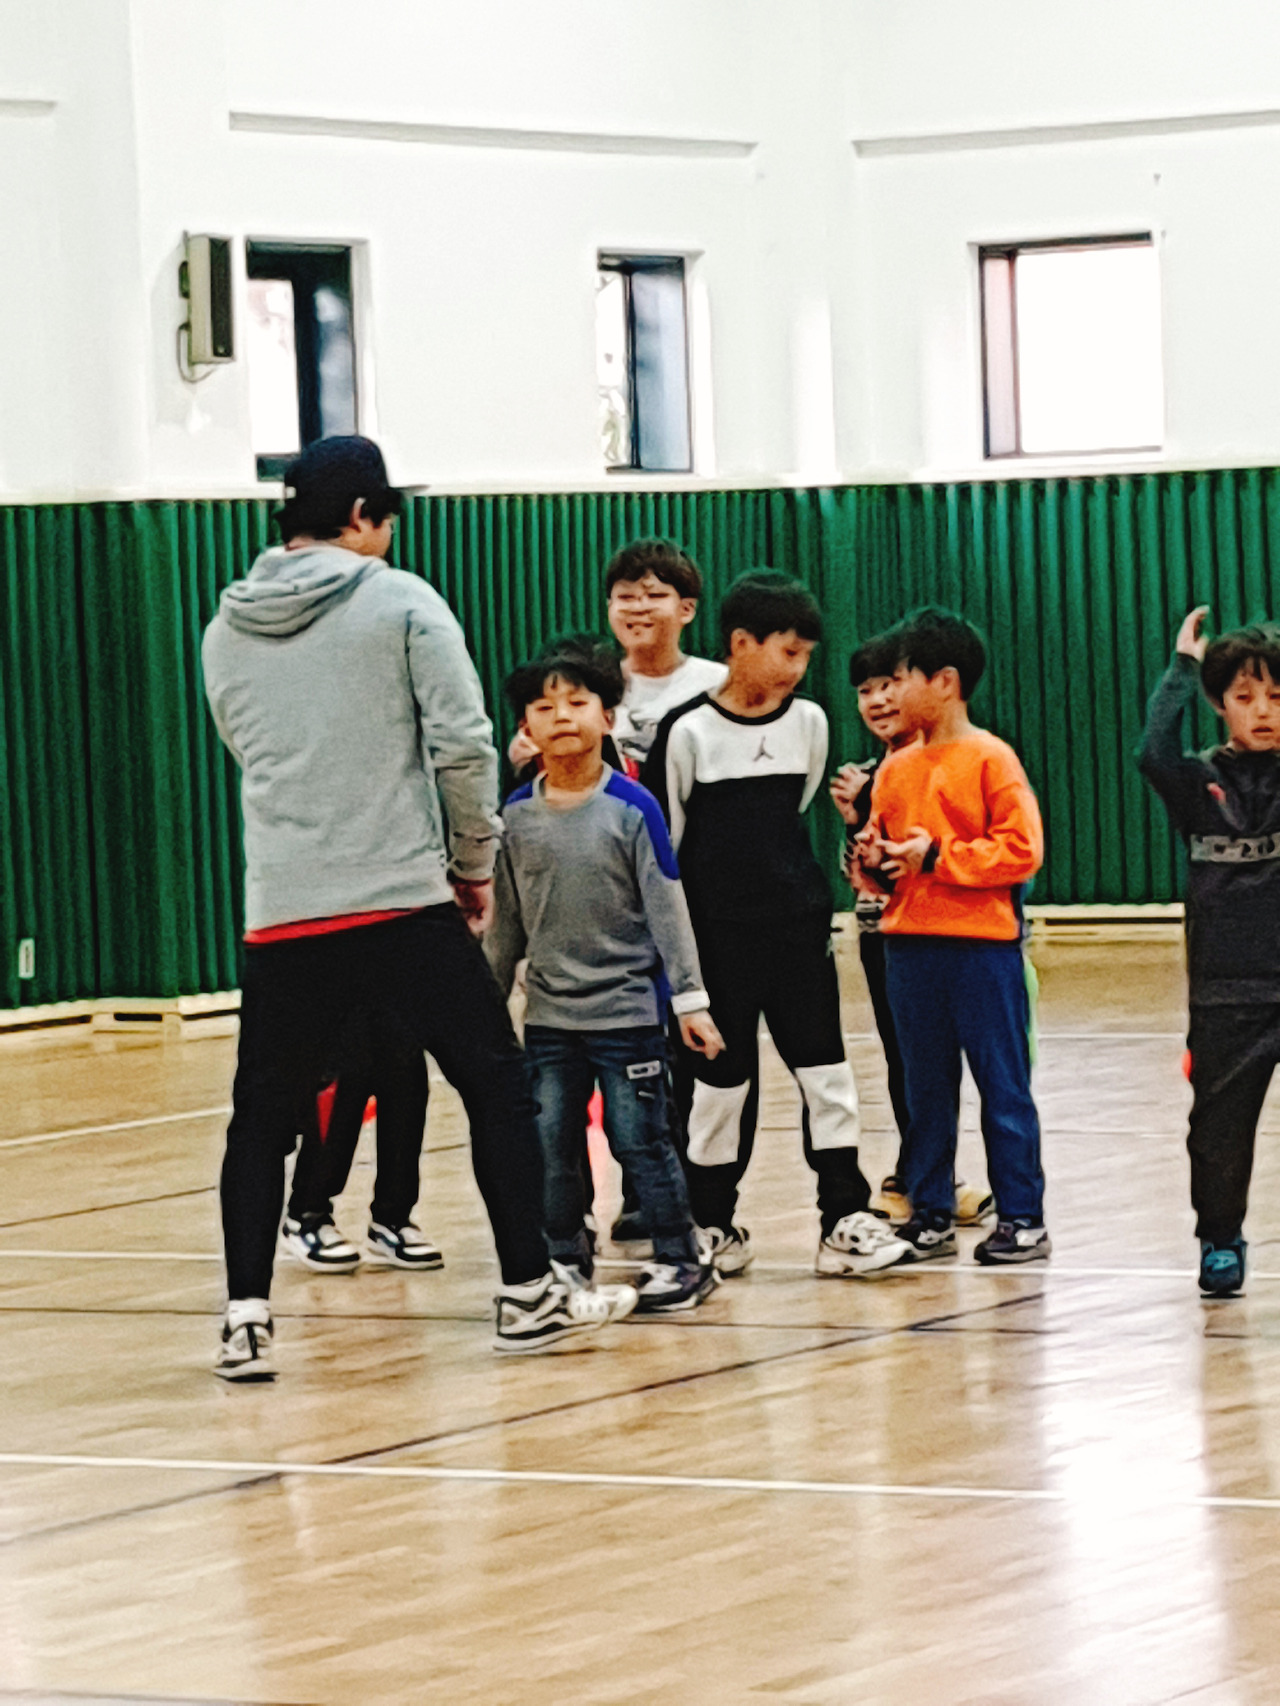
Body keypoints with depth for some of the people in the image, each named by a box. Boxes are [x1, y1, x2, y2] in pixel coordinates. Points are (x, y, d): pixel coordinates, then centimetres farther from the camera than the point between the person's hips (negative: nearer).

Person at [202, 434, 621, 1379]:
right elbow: (464, 745, -9)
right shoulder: (401, 603, -3)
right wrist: (477, 865, 5)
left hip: (282, 914, 4)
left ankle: (246, 1319, 1)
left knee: (263, 1116, 11)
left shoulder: (227, 630, 11)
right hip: (407, 903, -4)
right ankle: (529, 1293, 13)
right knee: (495, 1085, 10)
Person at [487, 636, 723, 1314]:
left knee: (641, 1140, -1)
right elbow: (505, 921, 12)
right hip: (549, 1017, 4)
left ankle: (678, 1258, 8)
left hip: (628, 1010, -4)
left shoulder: (632, 810, -7)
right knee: (551, 1145, 7)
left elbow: (667, 907, -5)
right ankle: (566, 1262, 19)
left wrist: (689, 997, -6)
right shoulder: (514, 819, 3)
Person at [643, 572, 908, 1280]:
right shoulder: (690, 731, -9)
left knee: (825, 1067, 0)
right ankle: (711, 1223, 16)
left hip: (797, 927, 3)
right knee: (722, 1077, 4)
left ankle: (844, 1220, 4)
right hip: (718, 933, -3)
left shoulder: (808, 722, 3)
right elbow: (660, 840, -4)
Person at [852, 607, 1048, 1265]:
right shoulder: (896, 768, 12)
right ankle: (930, 1216, 17)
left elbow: (1021, 850, -12)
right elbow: (881, 852, 20)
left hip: (982, 945, -6)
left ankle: (1022, 1219, 4)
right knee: (924, 1088, 10)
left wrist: (937, 858, -14)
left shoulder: (990, 760, -6)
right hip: (909, 945, 6)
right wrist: (870, 860, -3)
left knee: (1003, 1086, -1)